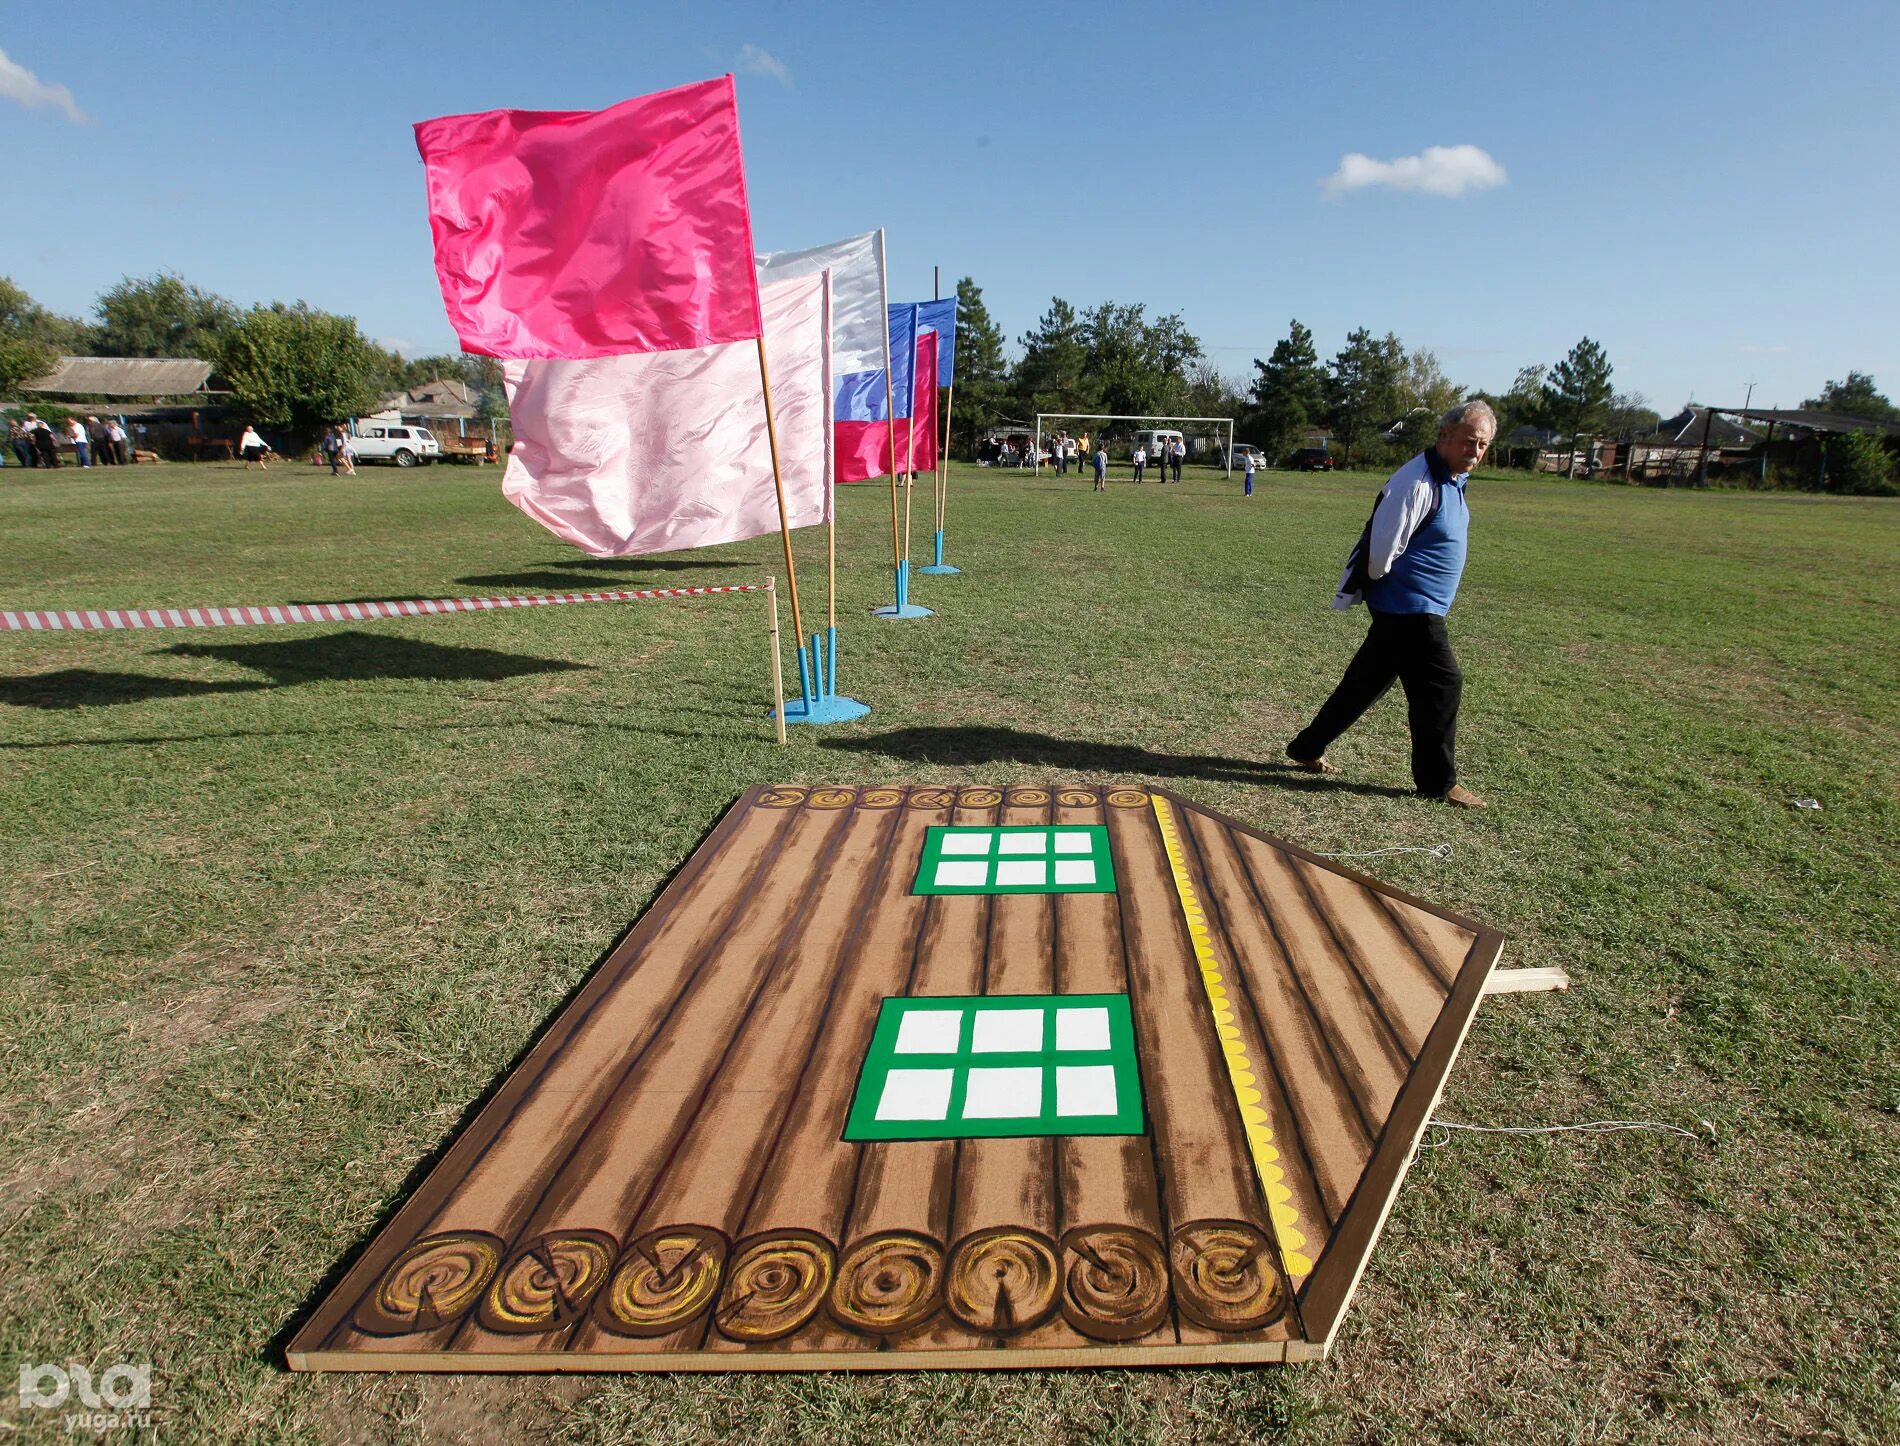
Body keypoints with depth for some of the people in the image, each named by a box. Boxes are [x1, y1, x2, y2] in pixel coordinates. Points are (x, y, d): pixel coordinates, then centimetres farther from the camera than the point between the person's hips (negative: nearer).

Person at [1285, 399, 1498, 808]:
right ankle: (1438, 782, 12)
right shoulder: (1417, 483, -21)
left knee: (1366, 681, 16)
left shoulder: (1451, 479, 11)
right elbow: (1382, 548, -21)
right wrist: (1380, 587, -4)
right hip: (1409, 608, -10)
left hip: (1410, 609, 10)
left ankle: (1307, 748, 27)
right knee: (1442, 685, -2)